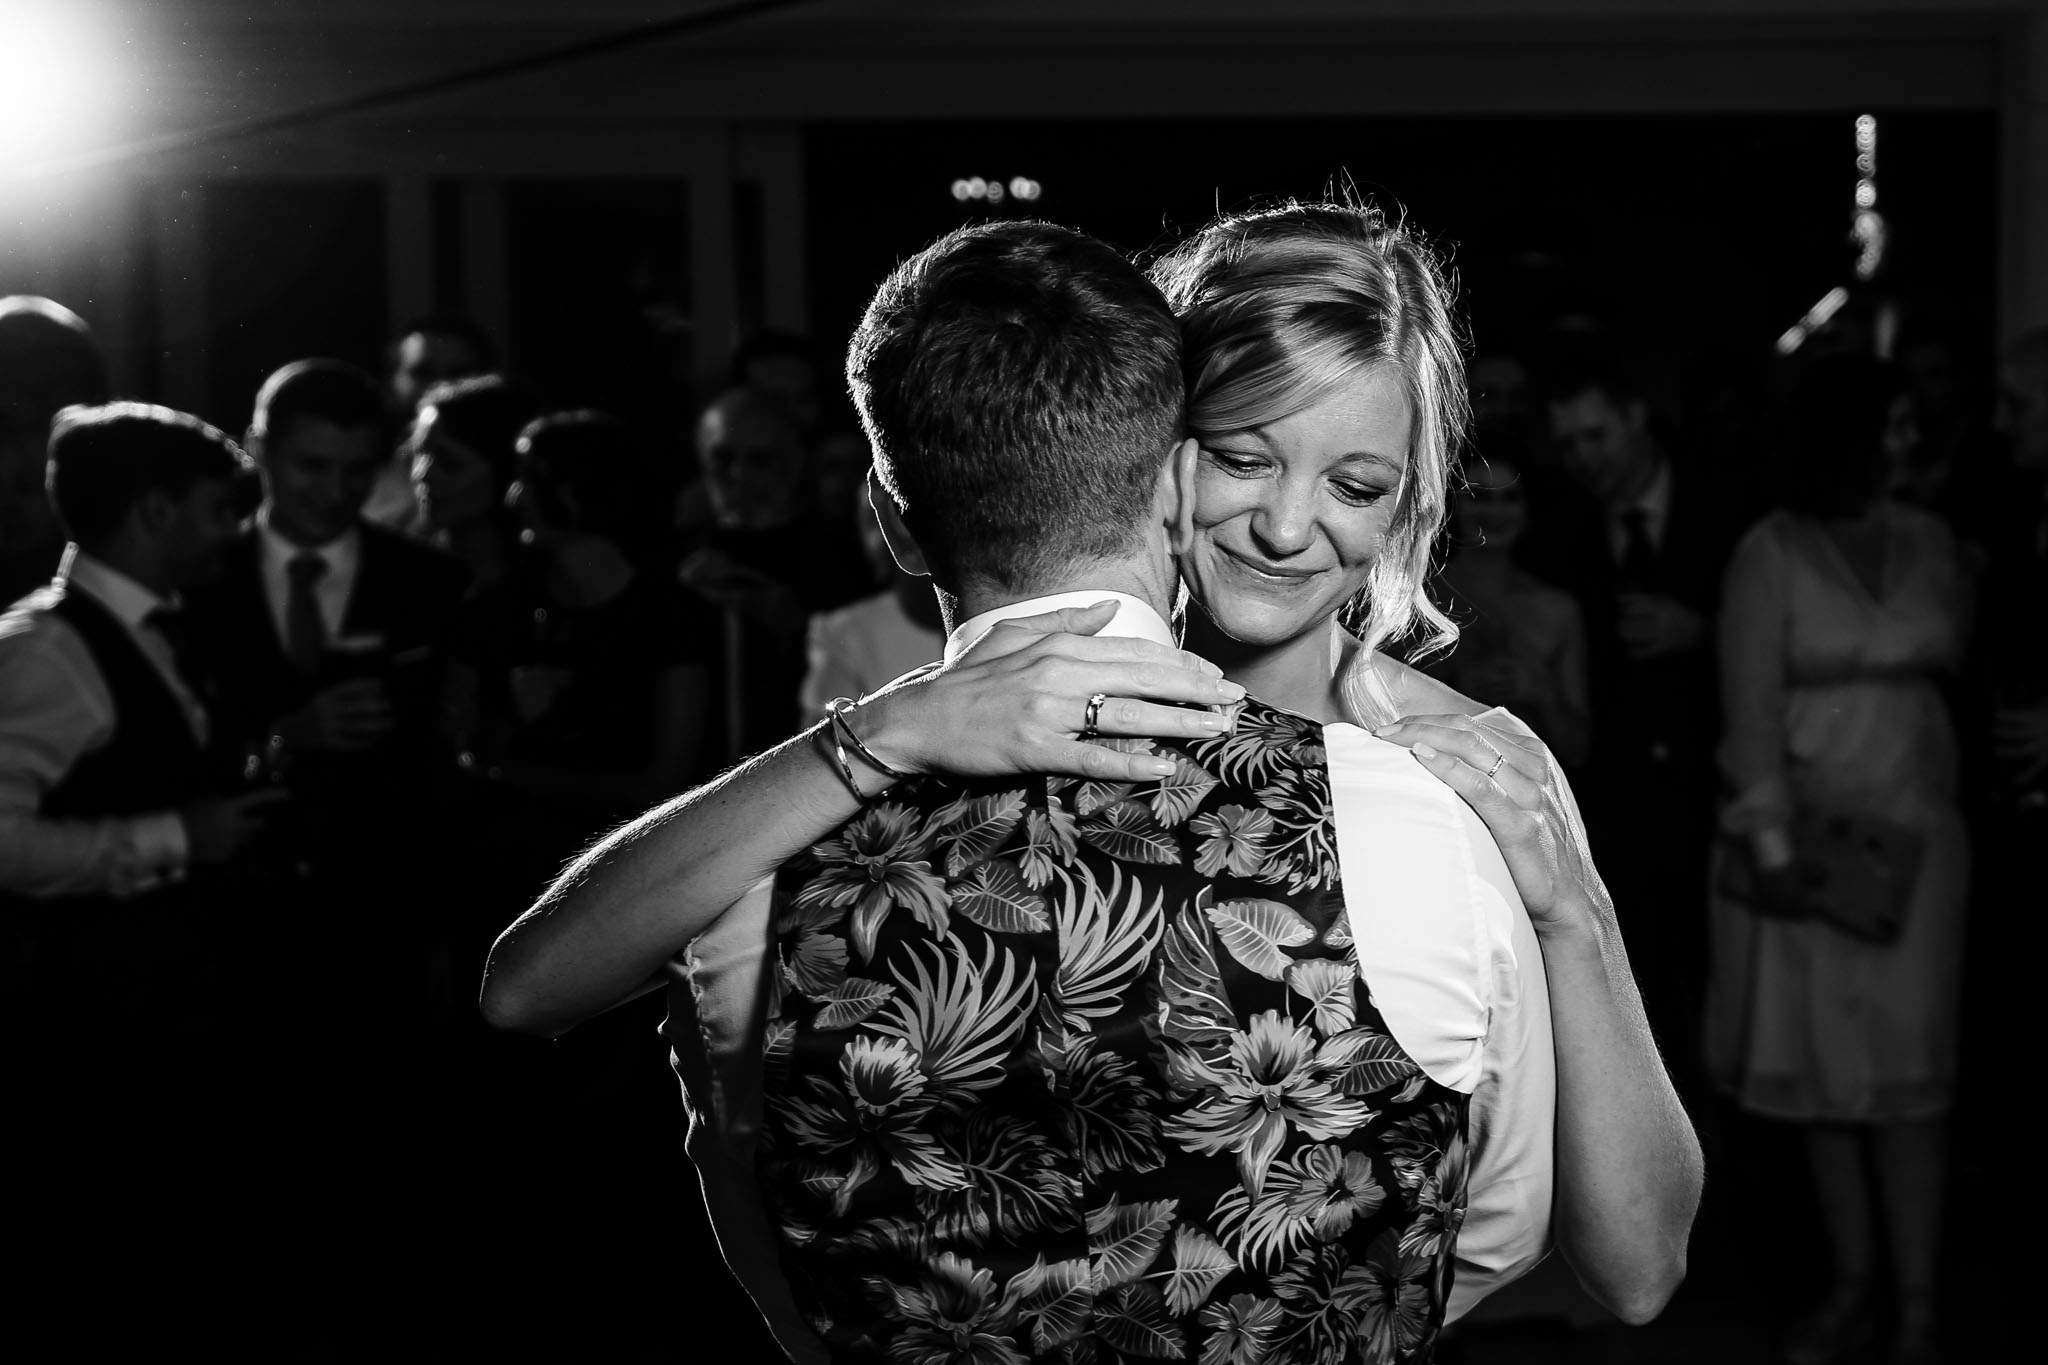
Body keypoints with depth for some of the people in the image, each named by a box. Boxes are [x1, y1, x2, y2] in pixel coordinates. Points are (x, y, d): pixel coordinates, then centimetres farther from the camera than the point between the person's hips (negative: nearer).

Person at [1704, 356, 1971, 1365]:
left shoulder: (1929, 542, 6)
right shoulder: (1769, 553, -3)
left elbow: (1960, 662, 9)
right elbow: (1751, 706, -7)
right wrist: (1773, 841, -13)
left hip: (1912, 833, 1)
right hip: (1804, 831, -1)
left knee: (1903, 1066, 0)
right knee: (1819, 1065, 3)